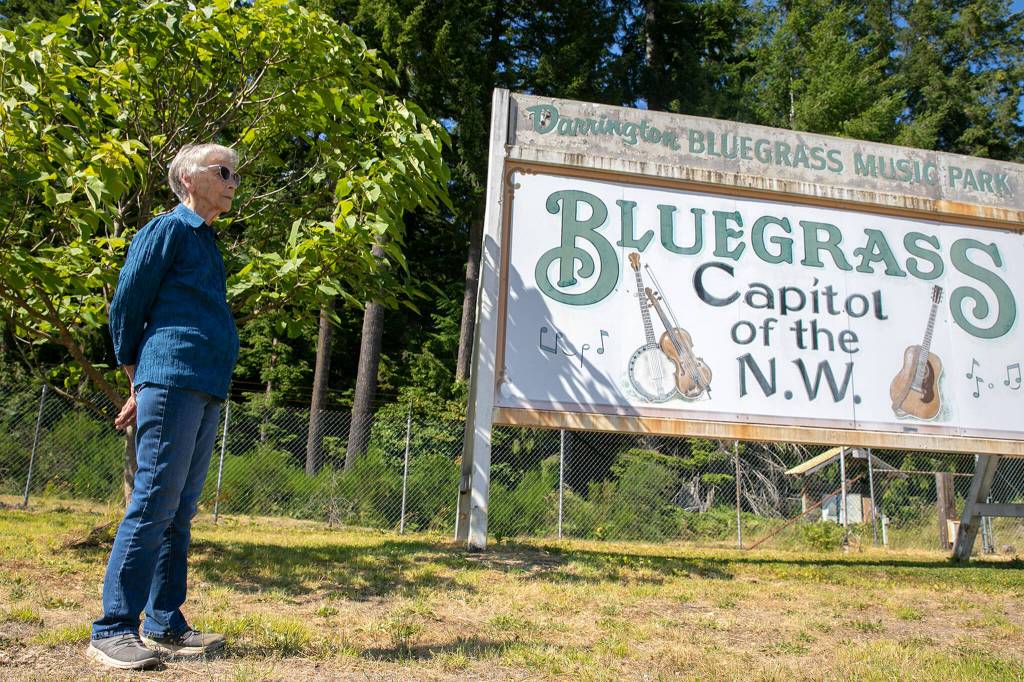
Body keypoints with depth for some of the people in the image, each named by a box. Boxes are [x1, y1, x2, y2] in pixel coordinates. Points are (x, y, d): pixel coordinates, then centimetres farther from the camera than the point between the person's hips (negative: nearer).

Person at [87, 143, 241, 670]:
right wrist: (139, 382, 5)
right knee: (153, 505, -9)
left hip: (207, 392, 8)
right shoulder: (169, 228, -1)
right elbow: (125, 307, -3)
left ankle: (163, 625, 16)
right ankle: (112, 631, -2)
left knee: (179, 512, 9)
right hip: (173, 381, -8)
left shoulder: (206, 240, 24)